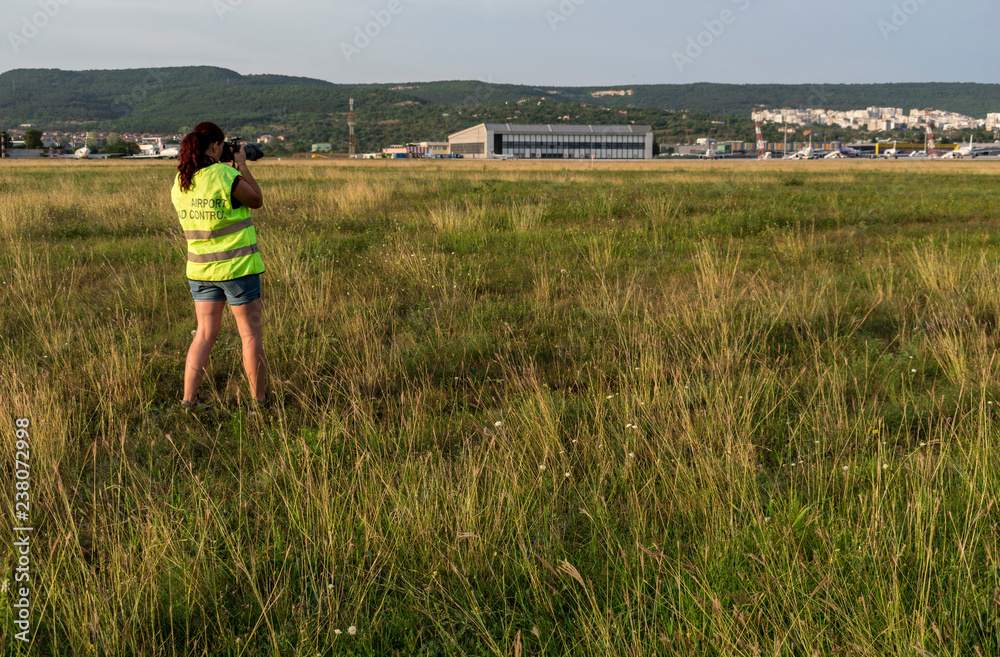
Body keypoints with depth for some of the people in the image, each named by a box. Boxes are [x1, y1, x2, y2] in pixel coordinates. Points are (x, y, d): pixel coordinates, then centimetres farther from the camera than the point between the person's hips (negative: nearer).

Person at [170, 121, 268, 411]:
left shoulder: (180, 182, 3)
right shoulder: (226, 176, -17)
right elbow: (257, 201, -3)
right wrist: (242, 166, 6)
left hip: (200, 268, 6)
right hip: (237, 267, -6)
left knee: (205, 333, 13)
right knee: (251, 333, 6)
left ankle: (188, 400, 10)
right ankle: (260, 400, 14)